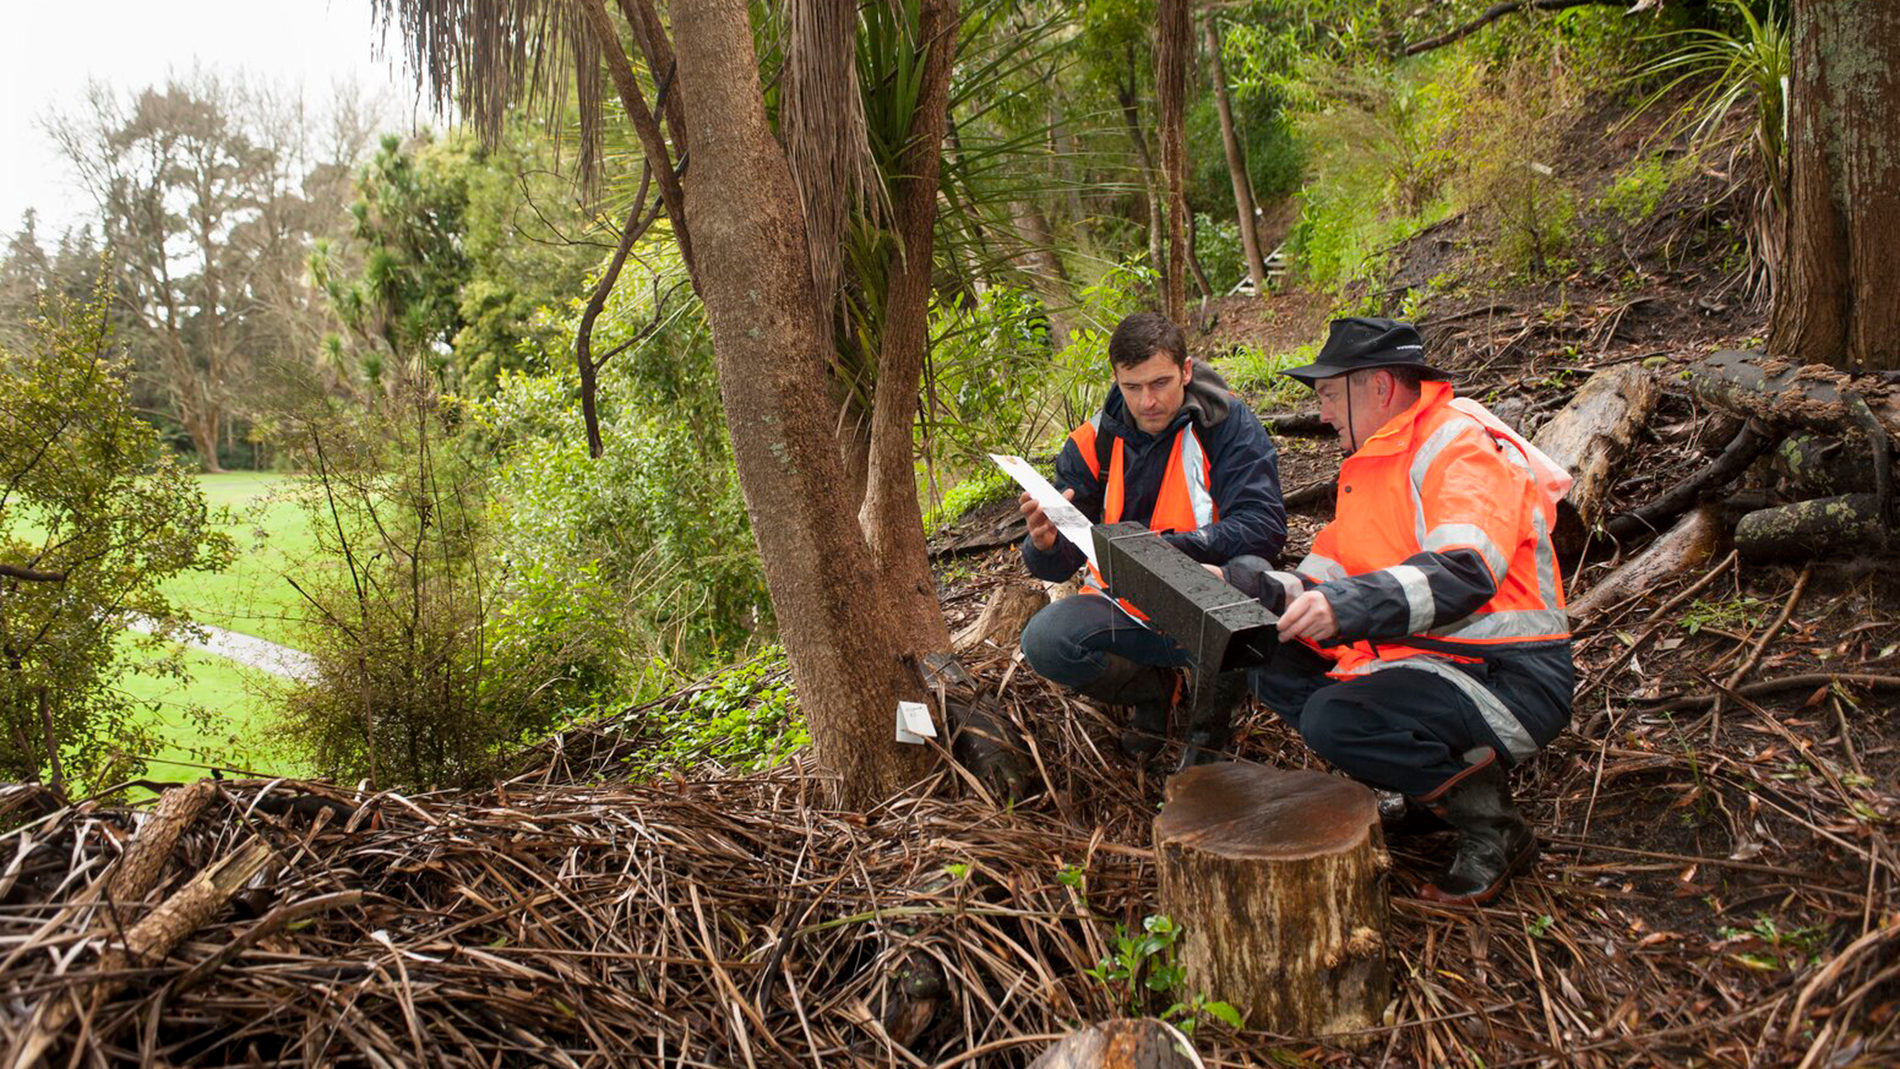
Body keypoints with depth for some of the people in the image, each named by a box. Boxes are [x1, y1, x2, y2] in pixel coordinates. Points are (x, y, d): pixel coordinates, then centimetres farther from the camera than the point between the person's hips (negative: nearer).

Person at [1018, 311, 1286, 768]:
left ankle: (1213, 711, 0)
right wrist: (1046, 544, -30)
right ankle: (1154, 688, 7)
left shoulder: (1227, 423, -8)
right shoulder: (1093, 442, -3)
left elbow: (1264, 527, -20)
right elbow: (1057, 566, -3)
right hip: (1126, 609, 2)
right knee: (1044, 642, -25)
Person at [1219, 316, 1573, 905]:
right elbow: (1333, 575, 13)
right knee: (1268, 663, 2)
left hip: (1509, 681, -10)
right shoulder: (1370, 461, 16)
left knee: (1336, 720, -30)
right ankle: (1427, 783, 4)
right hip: (1416, 658, 10)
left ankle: (1490, 822, -6)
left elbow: (1462, 574, -31)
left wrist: (1350, 607, -43)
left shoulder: (1465, 449, -15)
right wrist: (1256, 587, -5)